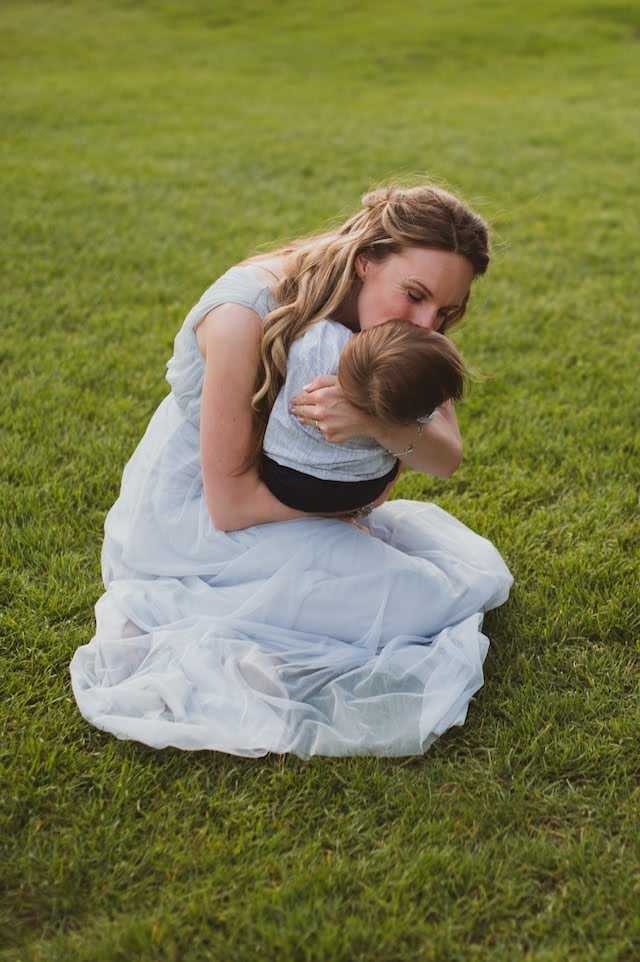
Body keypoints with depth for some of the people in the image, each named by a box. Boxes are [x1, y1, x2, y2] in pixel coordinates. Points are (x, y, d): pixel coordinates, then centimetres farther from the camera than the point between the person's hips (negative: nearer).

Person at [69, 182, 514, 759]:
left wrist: (374, 425, -38)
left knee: (483, 576, 9)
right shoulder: (247, 315, -31)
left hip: (288, 501, 8)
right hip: (191, 522, -8)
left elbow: (446, 458, -17)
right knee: (426, 600, -15)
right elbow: (230, 504, -26)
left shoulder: (387, 320, -9)